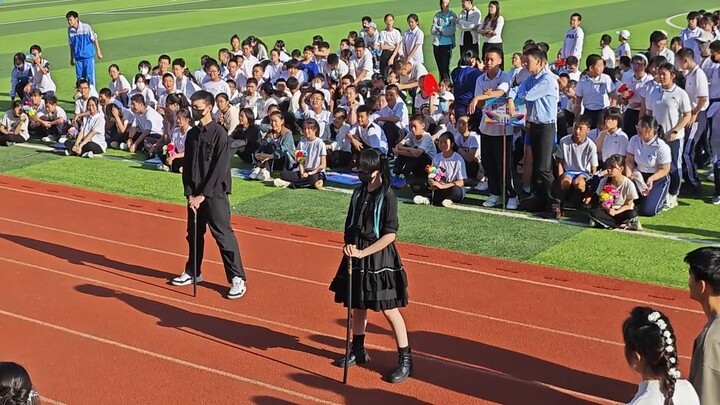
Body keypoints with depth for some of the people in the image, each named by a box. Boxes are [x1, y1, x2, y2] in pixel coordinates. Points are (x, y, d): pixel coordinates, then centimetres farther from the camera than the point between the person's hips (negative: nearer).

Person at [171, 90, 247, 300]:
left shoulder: (220, 134, -11)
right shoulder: (192, 134, 9)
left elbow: (219, 169, -15)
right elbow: (187, 166, 10)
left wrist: (203, 195, -15)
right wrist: (189, 194, -1)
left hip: (215, 194, -7)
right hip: (194, 194, 7)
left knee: (224, 235, -8)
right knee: (194, 234, 16)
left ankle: (238, 279, -3)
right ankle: (192, 272, 32)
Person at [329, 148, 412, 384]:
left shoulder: (387, 196, -15)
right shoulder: (359, 193, 6)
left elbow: (390, 234, -17)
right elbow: (349, 225, 15)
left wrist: (362, 253, -19)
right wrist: (348, 245, -4)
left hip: (379, 258, -7)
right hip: (357, 255, 7)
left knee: (389, 309, -3)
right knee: (357, 304, 16)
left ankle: (405, 360, 6)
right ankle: (358, 351, 33)